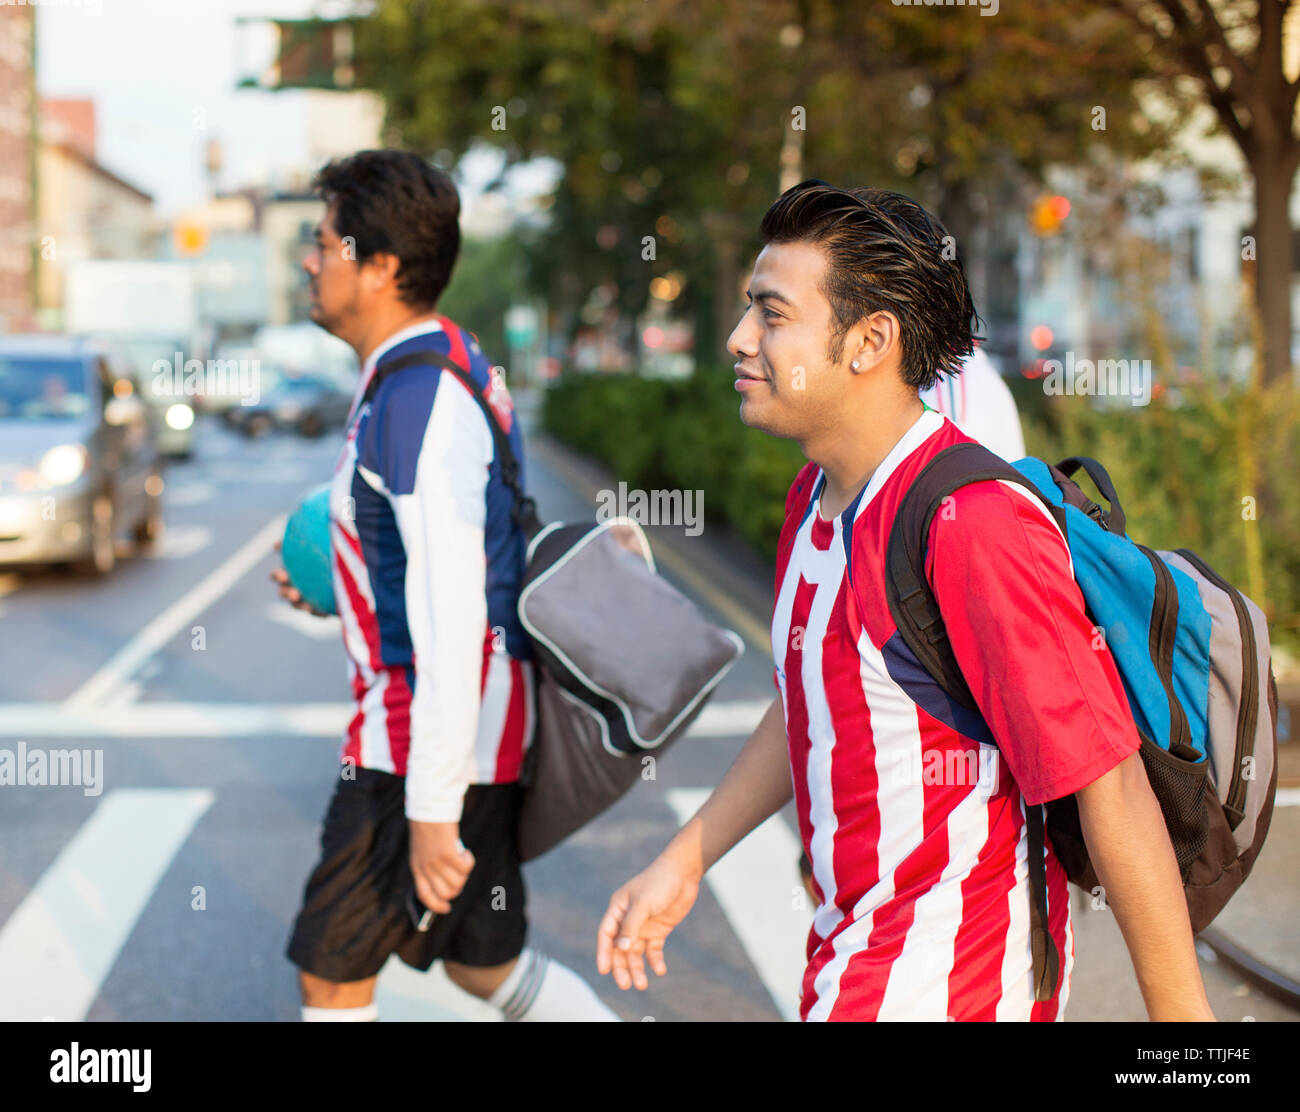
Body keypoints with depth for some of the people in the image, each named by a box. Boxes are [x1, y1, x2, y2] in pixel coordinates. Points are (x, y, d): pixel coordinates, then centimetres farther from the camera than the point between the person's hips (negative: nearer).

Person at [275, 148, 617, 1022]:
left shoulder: (420, 395, -22)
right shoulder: (451, 364, 11)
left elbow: (451, 613, -26)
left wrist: (433, 809, -25)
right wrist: (341, 586, 16)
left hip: (434, 740, -10)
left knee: (331, 970, 3)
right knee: (483, 959, 21)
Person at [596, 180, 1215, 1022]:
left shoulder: (973, 528, -26)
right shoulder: (817, 497, 4)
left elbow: (1110, 785, -23)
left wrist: (1182, 1013, -17)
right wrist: (684, 860, 18)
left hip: (940, 981, -9)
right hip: (858, 947, 9)